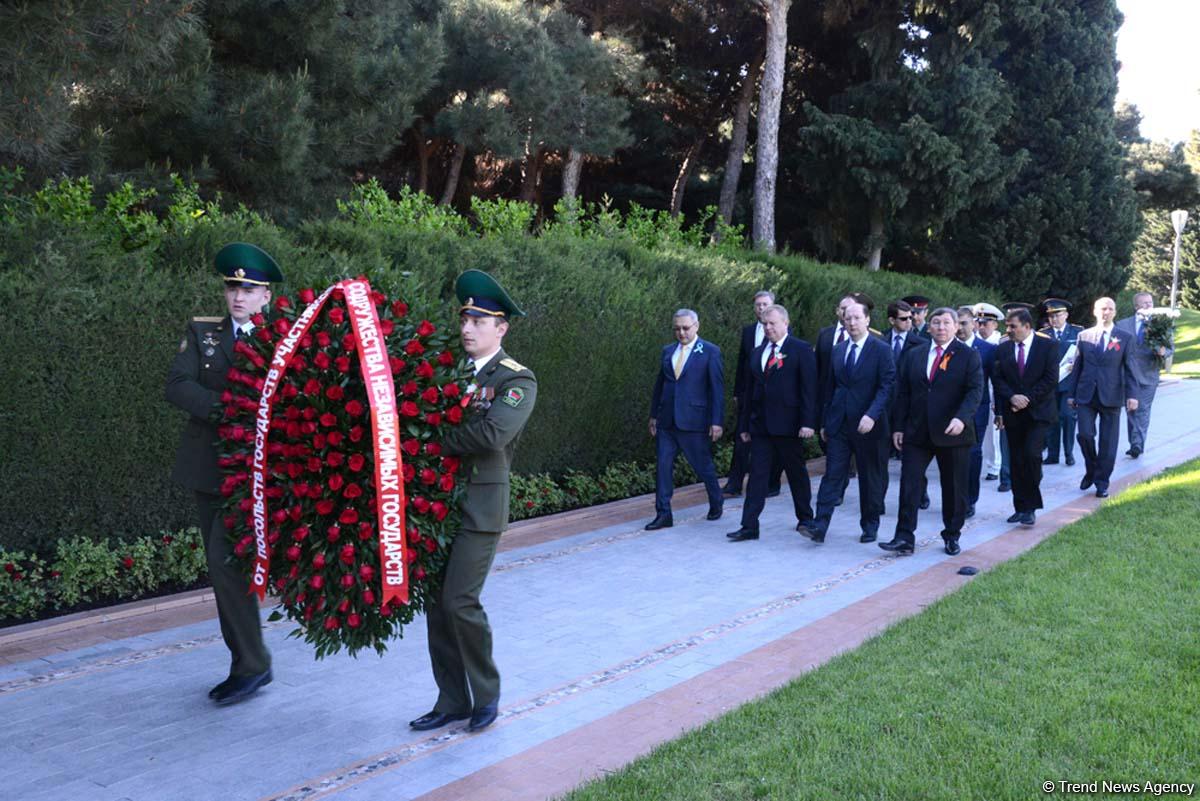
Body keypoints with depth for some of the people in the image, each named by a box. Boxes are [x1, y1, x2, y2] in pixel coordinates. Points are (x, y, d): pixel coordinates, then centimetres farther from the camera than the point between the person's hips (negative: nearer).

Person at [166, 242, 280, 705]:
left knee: (226, 561, -14)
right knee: (221, 569, 9)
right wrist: (227, 407, -19)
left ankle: (251, 666, 0)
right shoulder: (202, 333, 8)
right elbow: (177, 387, -6)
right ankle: (247, 666, 21)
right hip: (208, 469, 5)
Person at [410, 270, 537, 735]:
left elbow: (491, 434, -22)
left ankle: (486, 694, 14)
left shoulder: (517, 380, -7)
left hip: (479, 506, -6)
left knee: (459, 601, -9)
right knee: (436, 604, 9)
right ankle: (452, 701, 23)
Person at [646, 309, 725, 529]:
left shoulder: (710, 352, -3)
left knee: (703, 466, 7)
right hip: (666, 421, 4)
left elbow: (717, 389, -5)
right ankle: (663, 514, 8)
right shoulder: (667, 352, 11)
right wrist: (654, 415, 13)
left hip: (693, 420, -4)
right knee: (663, 466, 1)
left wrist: (716, 421, -10)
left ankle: (716, 505, 30)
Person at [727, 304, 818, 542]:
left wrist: (808, 422, -16)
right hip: (760, 423, 5)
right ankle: (749, 526, 2)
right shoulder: (758, 352, 13)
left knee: (796, 473, 10)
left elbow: (809, 388, -9)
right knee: (757, 474, 1)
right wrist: (744, 423, 11)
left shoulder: (801, 350, -4)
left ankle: (805, 518, 27)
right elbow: (751, 389, 14)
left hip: (788, 424, -4)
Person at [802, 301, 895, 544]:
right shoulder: (838, 350, 11)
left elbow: (887, 386, -12)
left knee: (871, 480, 8)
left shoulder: (881, 350, -5)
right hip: (839, 424, 4)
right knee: (832, 475, -3)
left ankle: (870, 526, 22)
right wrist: (824, 422, 13)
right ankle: (819, 526, -8)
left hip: (868, 425, -4)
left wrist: (872, 415, -25)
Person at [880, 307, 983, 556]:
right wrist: (898, 427, 3)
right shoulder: (913, 356, 9)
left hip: (953, 433, -2)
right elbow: (902, 393, 10)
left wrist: (961, 418, -26)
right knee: (909, 484, -5)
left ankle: (952, 536, 25)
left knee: (954, 488, 9)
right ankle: (904, 539, -3)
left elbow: (975, 391, -10)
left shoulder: (968, 356, 0)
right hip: (917, 433, 2)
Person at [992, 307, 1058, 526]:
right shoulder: (1003, 348, 9)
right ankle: (1021, 507, 14)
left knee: (1032, 454, -17)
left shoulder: (1048, 346, -1)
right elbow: (997, 379, 5)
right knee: (1017, 460, 5)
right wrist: (1012, 397, -11)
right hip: (1013, 413, 4)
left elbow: (1051, 379, -7)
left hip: (1038, 411, -4)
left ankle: (1031, 507, -5)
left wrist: (1028, 398, -13)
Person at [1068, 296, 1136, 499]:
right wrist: (1072, 394, 7)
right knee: (1085, 434, -8)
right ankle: (1091, 471, 17)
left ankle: (1101, 482, 14)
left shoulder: (1125, 338, 3)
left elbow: (1129, 369, 1)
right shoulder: (1084, 336, 7)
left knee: (1108, 442, 2)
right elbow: (1077, 366, 9)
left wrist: (1132, 395, -9)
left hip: (1111, 397, -1)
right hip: (1086, 396, 1)